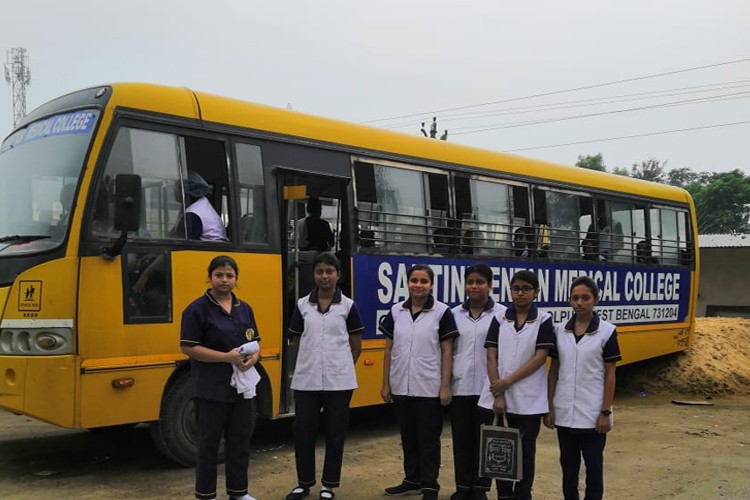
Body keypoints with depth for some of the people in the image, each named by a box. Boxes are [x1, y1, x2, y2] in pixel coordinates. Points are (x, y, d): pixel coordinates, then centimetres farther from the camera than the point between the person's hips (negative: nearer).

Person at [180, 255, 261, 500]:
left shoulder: (244, 309, 10)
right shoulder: (198, 309, -9)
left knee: (240, 439, 12)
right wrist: (227, 357, -20)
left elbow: (254, 342, 16)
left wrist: (253, 357, -9)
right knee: (209, 441, 5)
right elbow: (188, 347, -14)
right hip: (211, 388, -6)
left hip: (243, 384, 6)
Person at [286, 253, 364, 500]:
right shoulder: (302, 305, 4)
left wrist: (342, 367, 10)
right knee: (303, 431, 6)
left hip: (338, 381, -1)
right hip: (306, 380, 2)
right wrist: (309, 362, 12)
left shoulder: (348, 306, 0)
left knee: (335, 433, 6)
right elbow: (296, 342, 12)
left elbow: (356, 345, 6)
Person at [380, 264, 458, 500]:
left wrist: (445, 387, -9)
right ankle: (412, 480, 29)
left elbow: (447, 352, -5)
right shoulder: (396, 311, 3)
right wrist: (385, 384, 5)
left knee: (429, 439, 5)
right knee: (408, 437, 15)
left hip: (429, 388, -3)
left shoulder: (442, 312, -6)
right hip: (401, 387, 4)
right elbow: (389, 350, 7)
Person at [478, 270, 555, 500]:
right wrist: (497, 394, -8)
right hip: (498, 397, 2)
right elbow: (491, 357, 0)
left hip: (528, 400, -2)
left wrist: (508, 381, -14)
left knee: (525, 452, 7)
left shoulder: (544, 321, -2)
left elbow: (539, 358, -9)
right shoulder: (499, 319, 4)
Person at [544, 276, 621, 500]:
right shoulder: (559, 330, 3)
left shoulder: (607, 332, -5)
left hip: (592, 414, -3)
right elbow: (554, 370, 6)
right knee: (568, 465, 14)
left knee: (594, 466, 7)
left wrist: (605, 412, -8)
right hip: (564, 413, 3)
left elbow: (610, 375, -5)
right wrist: (549, 407, 2)